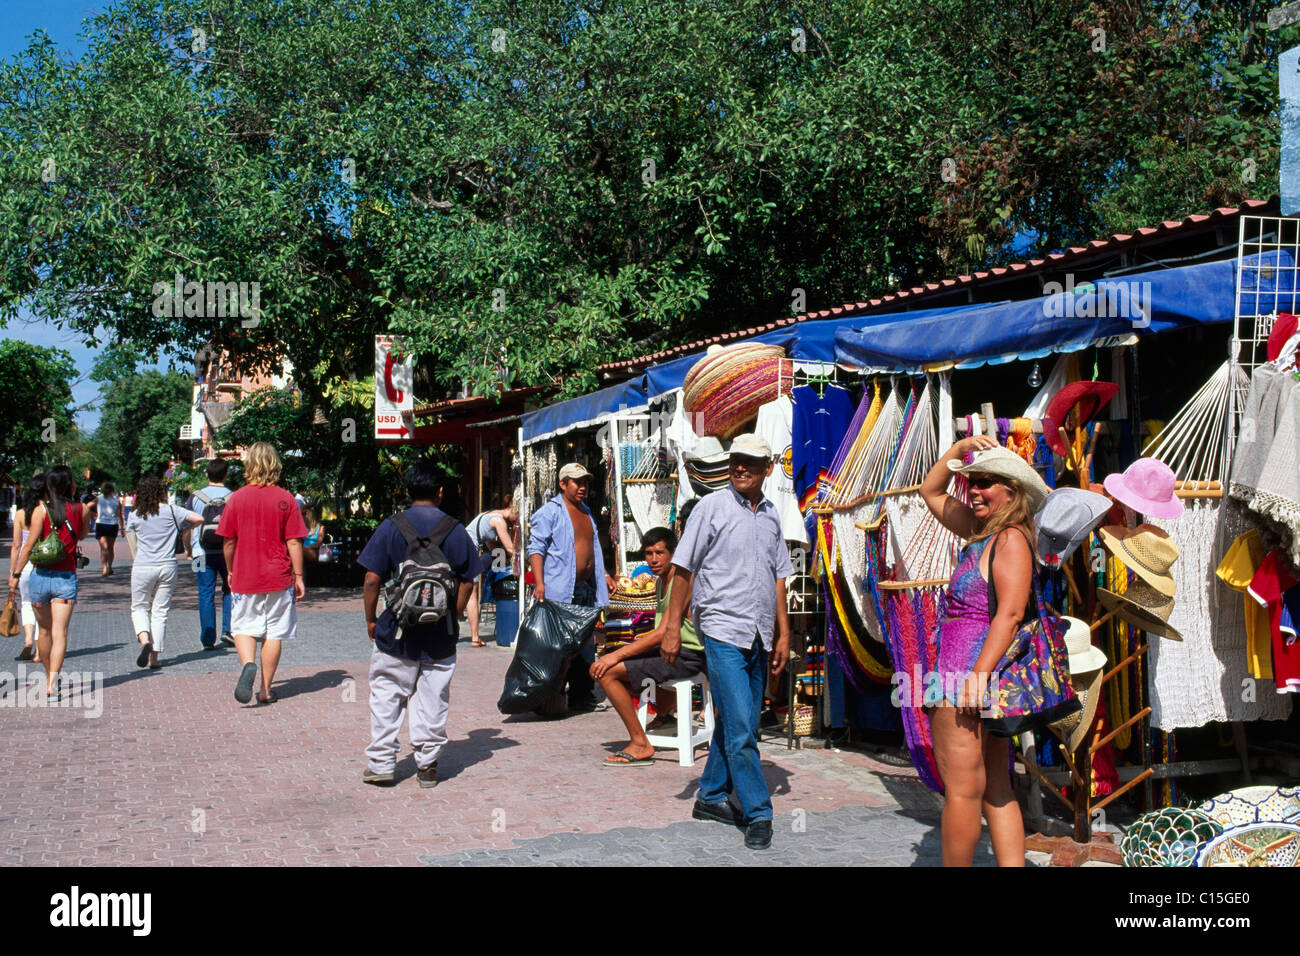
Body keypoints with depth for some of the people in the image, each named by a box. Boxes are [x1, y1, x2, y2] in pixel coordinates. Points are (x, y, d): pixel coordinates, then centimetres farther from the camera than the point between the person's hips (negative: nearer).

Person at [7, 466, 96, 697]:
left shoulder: (42, 510, -5)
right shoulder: (80, 509, 0)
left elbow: (29, 545, -8)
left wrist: (15, 574, -2)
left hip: (40, 576, 0)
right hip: (67, 577, 0)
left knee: (44, 630, 17)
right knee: (60, 633, -4)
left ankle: (49, 677, 31)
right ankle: (53, 680, -20)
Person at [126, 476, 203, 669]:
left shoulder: (135, 515, -1)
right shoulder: (171, 511, -4)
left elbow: (128, 532, 17)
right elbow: (198, 518, -7)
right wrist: (185, 531, 10)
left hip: (142, 568, 0)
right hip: (167, 567, 0)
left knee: (139, 607, 15)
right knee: (160, 611, 7)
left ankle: (144, 639, -14)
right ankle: (154, 658, 6)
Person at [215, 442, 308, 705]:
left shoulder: (236, 499, -4)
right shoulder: (285, 499, -6)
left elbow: (228, 542, 1)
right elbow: (294, 542, -6)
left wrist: (230, 571, 16)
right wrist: (298, 576, 2)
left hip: (245, 577, 0)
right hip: (278, 577, 0)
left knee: (243, 627, 13)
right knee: (274, 633, 8)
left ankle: (248, 664, -16)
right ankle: (266, 690, 10)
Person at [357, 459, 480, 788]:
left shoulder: (390, 527, -4)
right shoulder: (455, 530, 0)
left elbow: (372, 579, -6)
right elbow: (467, 581, 2)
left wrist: (371, 620, 5)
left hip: (397, 630, -1)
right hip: (441, 635, 1)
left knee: (386, 696, 9)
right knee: (433, 699, 9)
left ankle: (381, 764, 12)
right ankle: (427, 765, 14)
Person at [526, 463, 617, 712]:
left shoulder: (586, 512, 21)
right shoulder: (550, 511, -4)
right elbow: (536, 548, -10)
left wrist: (603, 575, 24)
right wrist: (539, 583, -20)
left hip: (586, 589, 8)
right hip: (559, 591, -8)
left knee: (585, 645, 10)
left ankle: (582, 696, 17)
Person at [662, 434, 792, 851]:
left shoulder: (771, 515, 13)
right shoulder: (711, 507, -3)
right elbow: (683, 569, -3)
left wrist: (784, 633, 14)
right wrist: (673, 627, -6)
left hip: (759, 637, 6)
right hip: (722, 630, -6)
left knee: (739, 725, 11)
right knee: (739, 727, -9)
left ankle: (712, 796, 25)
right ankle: (757, 814, -2)